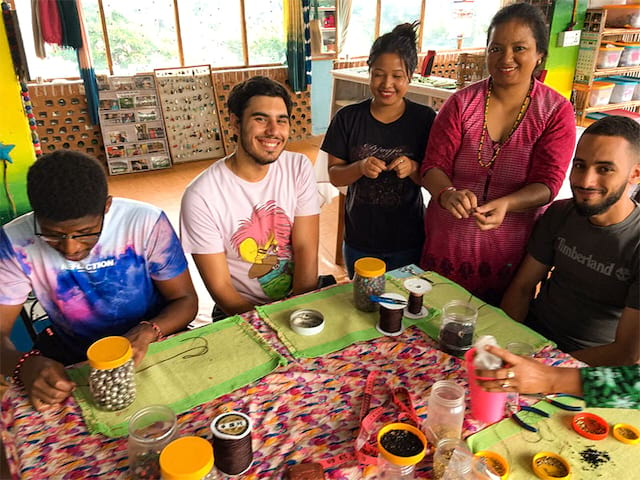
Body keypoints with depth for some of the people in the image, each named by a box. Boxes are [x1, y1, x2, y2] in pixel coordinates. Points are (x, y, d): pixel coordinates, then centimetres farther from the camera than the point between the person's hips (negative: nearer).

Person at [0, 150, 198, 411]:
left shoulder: (147, 223, -20)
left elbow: (186, 300, -10)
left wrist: (148, 331, -31)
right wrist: (24, 365, -33)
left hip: (153, 348, 0)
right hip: (70, 358, 1)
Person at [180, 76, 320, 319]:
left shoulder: (299, 168, -4)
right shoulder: (200, 196, -15)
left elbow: (306, 249, -7)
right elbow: (220, 287, -11)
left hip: (299, 299, 3)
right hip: (241, 311, -3)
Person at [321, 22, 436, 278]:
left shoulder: (424, 119, -8)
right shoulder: (348, 118, -7)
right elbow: (335, 176, -4)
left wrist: (413, 168, -23)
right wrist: (361, 168, -23)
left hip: (407, 242, 0)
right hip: (359, 240, 1)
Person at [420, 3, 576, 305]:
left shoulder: (557, 112, -4)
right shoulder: (462, 103, -2)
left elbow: (546, 185, -11)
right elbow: (433, 166, -8)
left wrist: (505, 204, -32)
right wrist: (448, 193, -31)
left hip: (510, 254, 0)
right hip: (448, 243, 1)